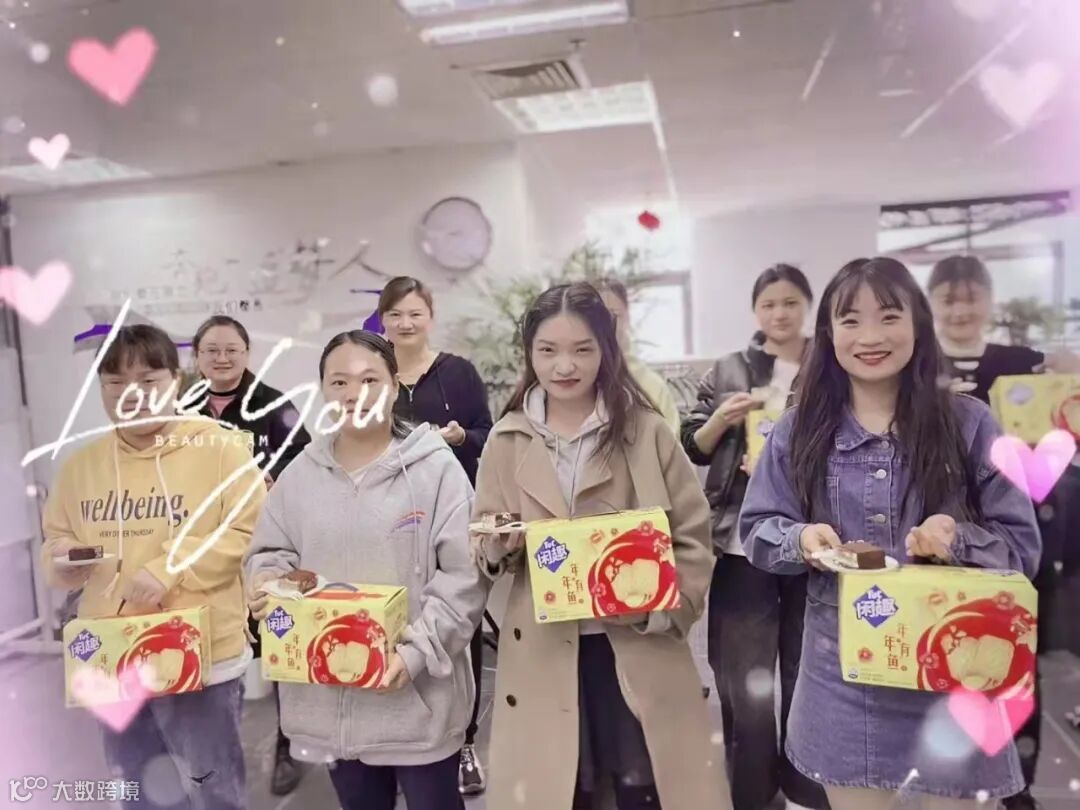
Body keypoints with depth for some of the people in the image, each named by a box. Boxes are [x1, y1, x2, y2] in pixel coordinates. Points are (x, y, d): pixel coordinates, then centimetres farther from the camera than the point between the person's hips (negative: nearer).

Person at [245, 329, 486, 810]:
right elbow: (270, 553, 12)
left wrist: (417, 653, -19)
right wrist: (268, 583, -11)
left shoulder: (435, 466, -10)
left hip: (417, 693, -3)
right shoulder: (301, 473, 3)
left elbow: (464, 574, -12)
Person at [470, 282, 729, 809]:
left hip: (639, 647, -1)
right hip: (544, 652, 1)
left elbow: (692, 538, 1)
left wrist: (663, 609, -12)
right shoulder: (506, 441, 1)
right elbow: (484, 549, 6)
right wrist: (497, 545, -16)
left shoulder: (646, 431, -2)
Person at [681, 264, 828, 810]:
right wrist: (721, 419, -12)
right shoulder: (728, 371, 5)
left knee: (808, 670, 14)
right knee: (744, 681, 5)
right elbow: (693, 449, 7)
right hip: (743, 541, 0)